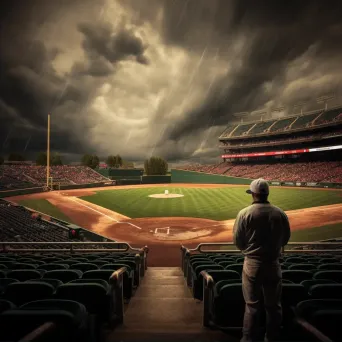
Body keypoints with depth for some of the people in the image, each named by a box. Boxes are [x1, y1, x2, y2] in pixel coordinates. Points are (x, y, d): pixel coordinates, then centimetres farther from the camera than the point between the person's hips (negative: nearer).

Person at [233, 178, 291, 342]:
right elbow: (285, 239, 6)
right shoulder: (280, 213, -5)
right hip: (273, 264, 3)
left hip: (252, 264, -2)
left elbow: (238, 241, -8)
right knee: (273, 305, 17)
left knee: (252, 304, 9)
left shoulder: (245, 213, -14)